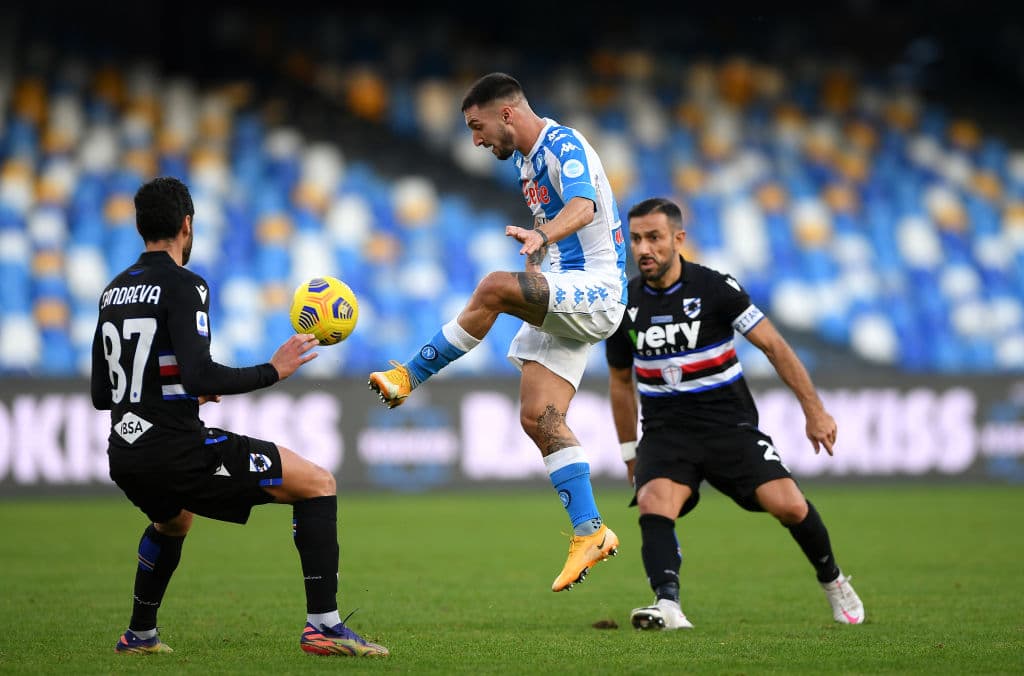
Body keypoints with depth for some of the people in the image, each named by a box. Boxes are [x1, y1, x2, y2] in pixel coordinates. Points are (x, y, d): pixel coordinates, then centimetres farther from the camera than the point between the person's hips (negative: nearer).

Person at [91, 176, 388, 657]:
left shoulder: (114, 291, 14)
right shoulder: (182, 286, -10)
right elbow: (199, 375, -22)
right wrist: (271, 371, -9)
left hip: (124, 458, 8)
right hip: (176, 449, -8)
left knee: (173, 522, 42)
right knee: (318, 484, -3)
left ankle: (139, 634, 46)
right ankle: (323, 624, -11)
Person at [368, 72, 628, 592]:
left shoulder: (564, 146, -14)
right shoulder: (525, 159, 16)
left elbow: (582, 207, -34)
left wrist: (541, 235, -54)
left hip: (595, 291, -10)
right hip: (562, 302, 10)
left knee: (493, 287, -31)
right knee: (538, 418, -1)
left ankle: (410, 377, -19)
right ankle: (590, 533, 2)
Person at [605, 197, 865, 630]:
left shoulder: (714, 288, -10)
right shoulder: (624, 304, -1)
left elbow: (773, 346, -5)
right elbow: (621, 382, 15)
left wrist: (814, 411, -7)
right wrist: (629, 451, 17)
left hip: (729, 423, -2)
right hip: (665, 430, 2)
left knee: (788, 505, -14)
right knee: (654, 502, -28)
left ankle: (831, 579, 15)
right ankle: (667, 605, -41)